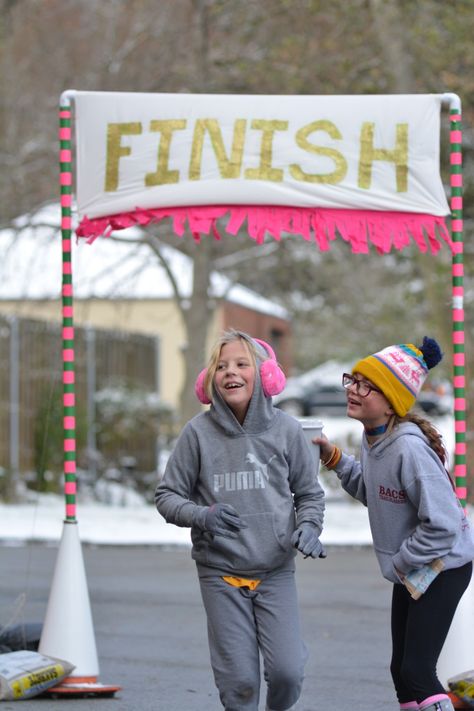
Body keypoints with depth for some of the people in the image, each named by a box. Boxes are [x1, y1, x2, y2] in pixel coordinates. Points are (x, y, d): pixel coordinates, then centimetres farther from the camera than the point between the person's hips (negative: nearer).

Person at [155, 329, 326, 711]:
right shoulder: (199, 432, -5)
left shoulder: (285, 429, -2)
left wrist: (307, 528, -9)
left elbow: (309, 493, 10)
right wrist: (201, 516, -16)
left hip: (276, 570, 1)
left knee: (287, 671, -8)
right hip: (221, 573, 0)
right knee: (238, 680, -2)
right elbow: (168, 495, 3)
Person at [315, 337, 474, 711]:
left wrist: (399, 562, -17)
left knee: (417, 671, -10)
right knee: (401, 670, 14)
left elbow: (442, 525, -29)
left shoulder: (409, 448, -29)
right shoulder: (373, 437, -1)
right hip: (410, 569, 9)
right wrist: (333, 457, 6)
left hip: (442, 568, -9)